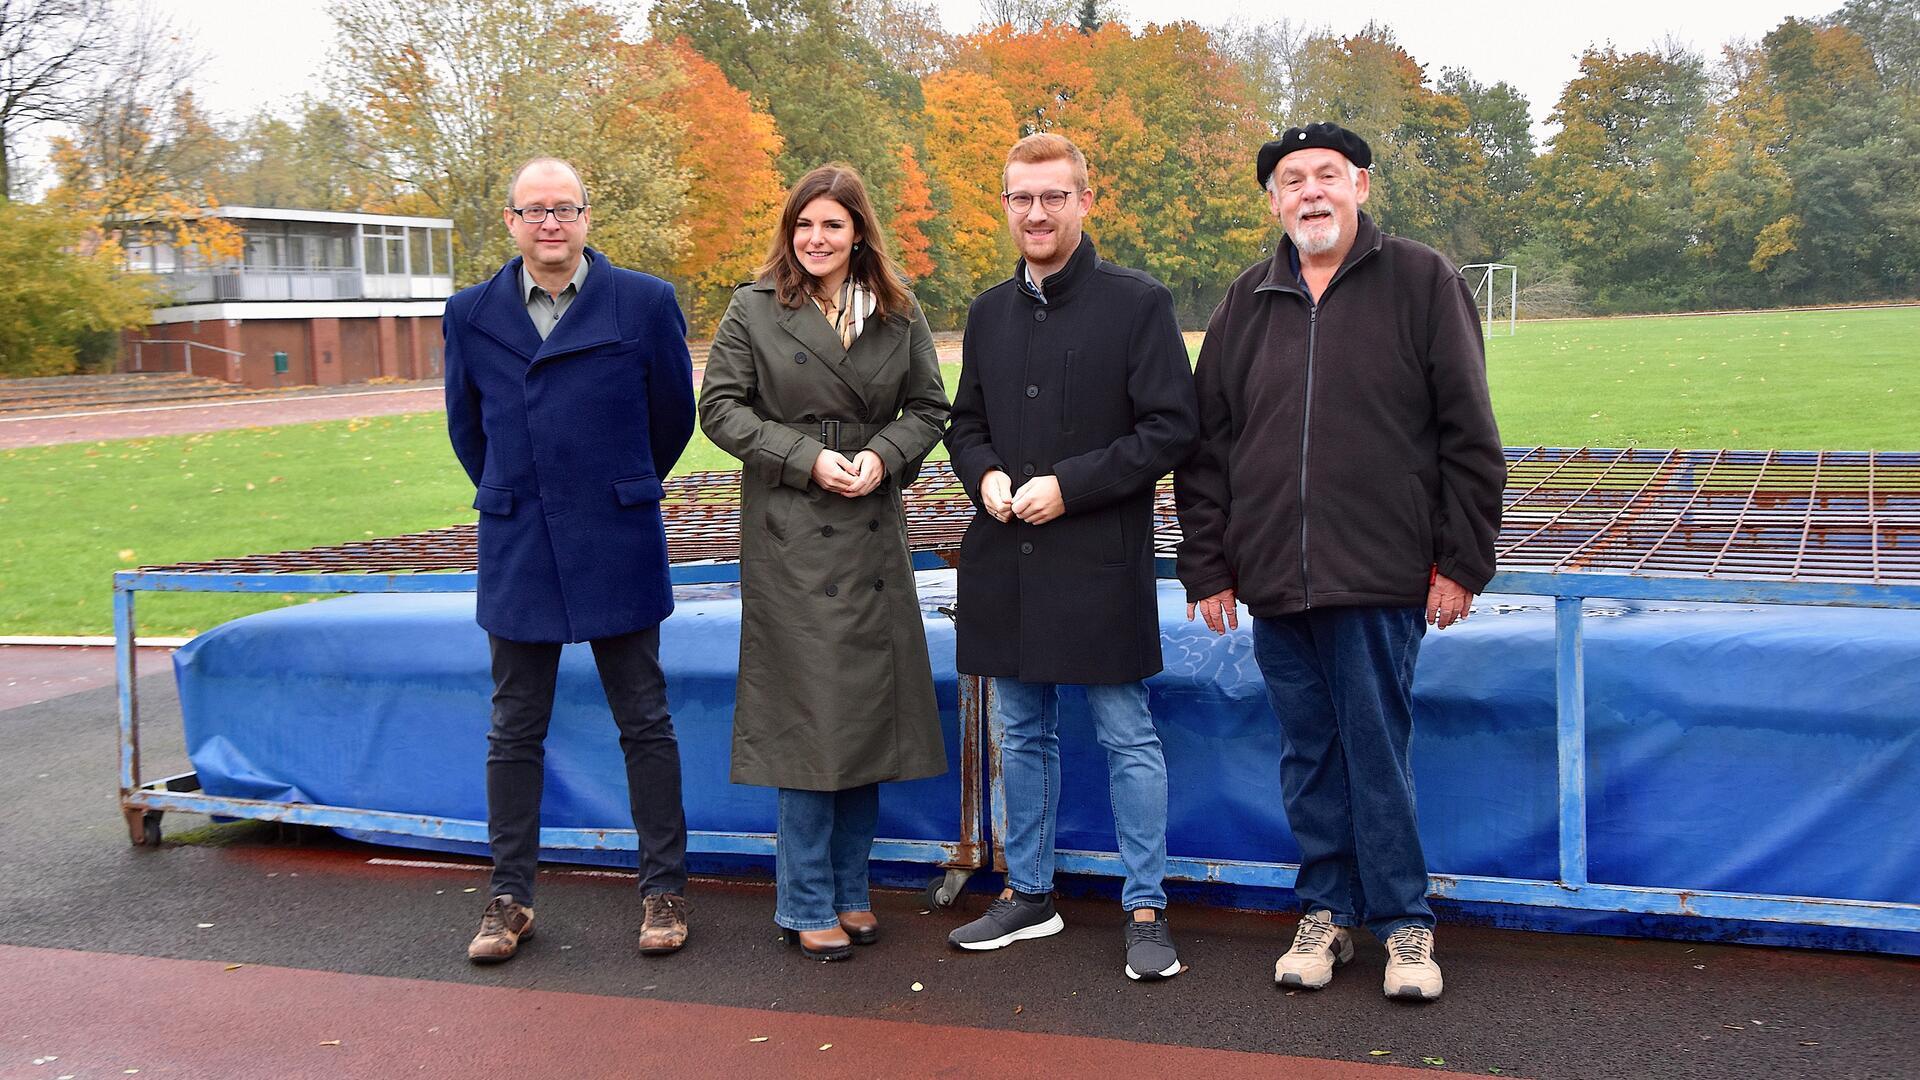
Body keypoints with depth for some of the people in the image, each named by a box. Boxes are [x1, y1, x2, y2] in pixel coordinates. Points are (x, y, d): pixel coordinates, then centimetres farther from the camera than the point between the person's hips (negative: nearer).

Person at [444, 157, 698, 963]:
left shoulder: (644, 302, -3)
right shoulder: (471, 314, 4)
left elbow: (673, 414, 7)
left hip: (619, 549, -2)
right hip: (517, 555, 2)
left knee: (645, 724, 6)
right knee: (515, 732, 8)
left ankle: (663, 892, 16)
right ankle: (510, 898, 18)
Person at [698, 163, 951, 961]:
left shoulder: (899, 316, 6)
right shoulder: (755, 310, -2)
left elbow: (929, 408, 10)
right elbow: (719, 408, -3)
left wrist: (884, 455, -10)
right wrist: (807, 458, -13)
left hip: (873, 534, 4)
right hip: (790, 538, -4)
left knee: (870, 708, 8)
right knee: (807, 715, -3)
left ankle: (850, 890, 22)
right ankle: (808, 907, 8)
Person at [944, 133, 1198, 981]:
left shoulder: (1138, 303, -6)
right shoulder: (989, 312, 11)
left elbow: (1170, 427, -9)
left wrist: (1069, 486, -16)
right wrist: (985, 475, -3)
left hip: (1100, 561, -5)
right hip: (1006, 561, 6)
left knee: (1128, 741, 2)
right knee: (1023, 737, 15)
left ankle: (1146, 909, 12)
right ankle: (1028, 894, 28)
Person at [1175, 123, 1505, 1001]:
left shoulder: (1423, 283, 1)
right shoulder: (1248, 303, 12)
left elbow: (1469, 434, -1)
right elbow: (1206, 443, 13)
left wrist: (1460, 559, -6)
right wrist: (1208, 564, 7)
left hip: (1382, 578, -4)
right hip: (1274, 581, 4)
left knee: (1377, 751, 0)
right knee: (1309, 754, 10)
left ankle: (1402, 920, 14)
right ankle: (1328, 910, 23)